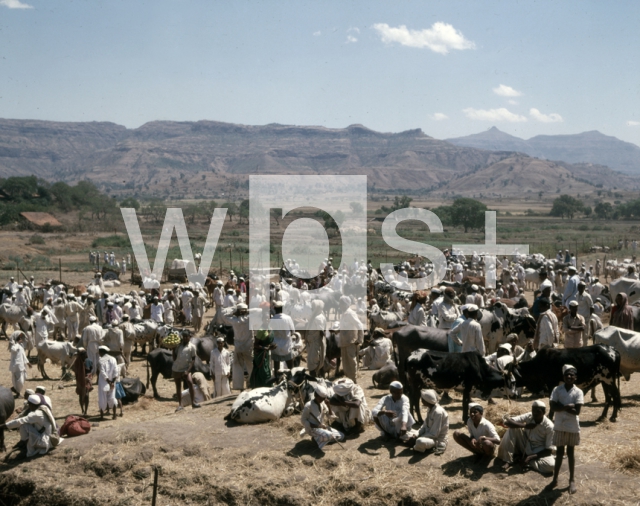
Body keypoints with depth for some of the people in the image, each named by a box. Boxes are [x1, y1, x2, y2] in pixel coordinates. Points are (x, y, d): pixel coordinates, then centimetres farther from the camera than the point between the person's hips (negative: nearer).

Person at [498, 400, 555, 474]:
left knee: (551, 465, -35)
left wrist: (530, 457, -27)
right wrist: (524, 425, -29)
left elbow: (549, 450, -19)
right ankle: (508, 460, -14)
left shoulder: (549, 426, -20)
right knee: (512, 428, -18)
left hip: (539, 453, -3)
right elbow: (507, 422, -19)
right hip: (526, 447, 3)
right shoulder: (528, 416, -13)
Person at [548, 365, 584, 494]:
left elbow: (577, 411, -16)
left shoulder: (578, 392, -8)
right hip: (559, 426, 1)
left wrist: (561, 407, -17)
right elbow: (553, 406, -12)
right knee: (559, 452, 10)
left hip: (572, 427, -1)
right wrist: (567, 407, -21)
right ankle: (555, 479, 18)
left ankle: (572, 480, 19)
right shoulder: (557, 389, -4)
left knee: (571, 452, 9)